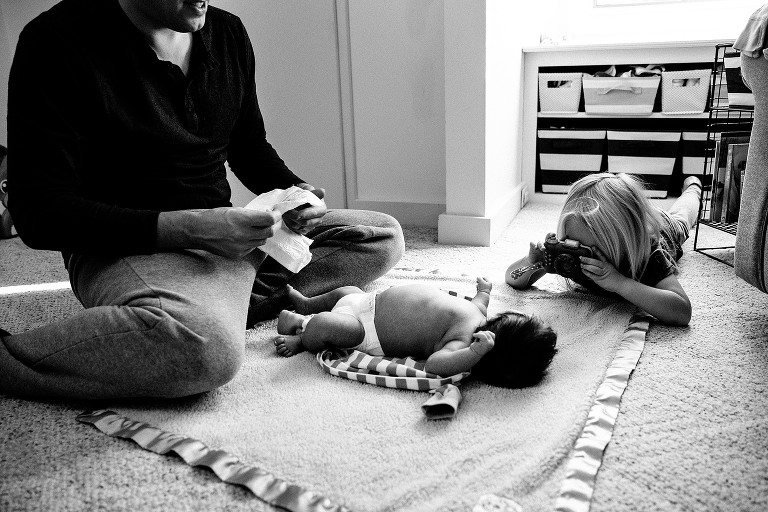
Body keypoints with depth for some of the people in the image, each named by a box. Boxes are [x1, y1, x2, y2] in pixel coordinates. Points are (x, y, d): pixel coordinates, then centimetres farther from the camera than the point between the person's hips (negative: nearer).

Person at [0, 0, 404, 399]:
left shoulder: (229, 33, 7)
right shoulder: (56, 40, -12)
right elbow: (38, 214, -16)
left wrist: (295, 191, -4)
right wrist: (187, 228, -27)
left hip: (224, 233, 8)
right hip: (128, 246, -7)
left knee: (384, 236, -1)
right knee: (208, 346, -40)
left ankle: (217, 307, -14)